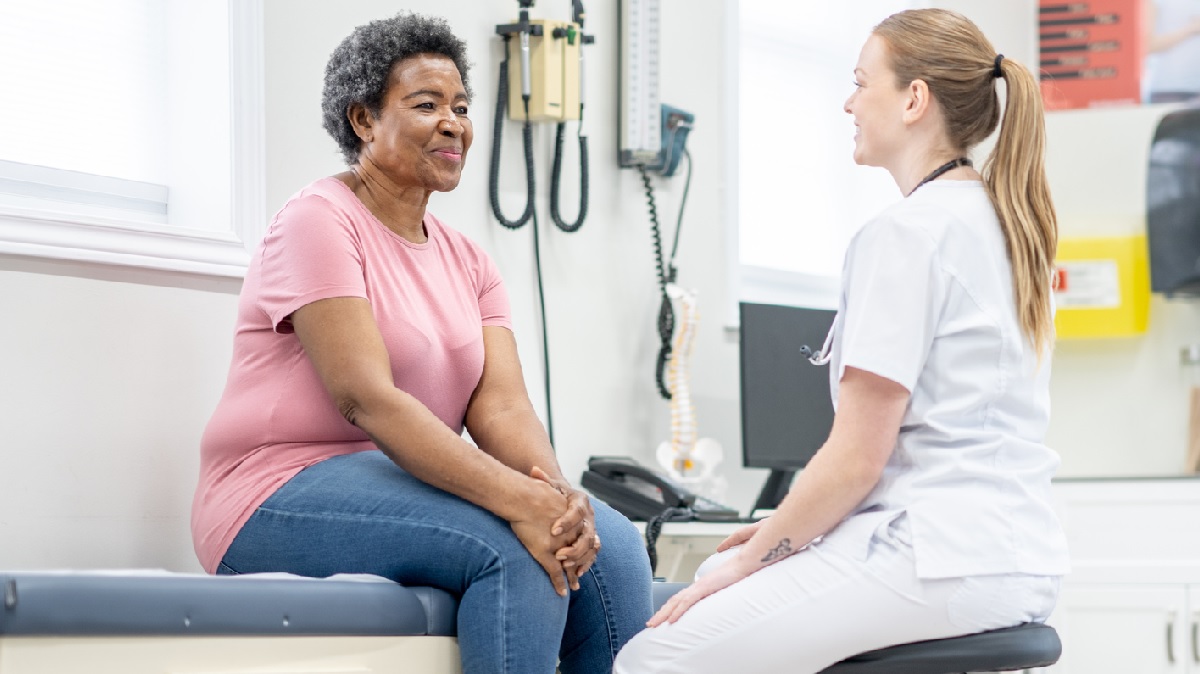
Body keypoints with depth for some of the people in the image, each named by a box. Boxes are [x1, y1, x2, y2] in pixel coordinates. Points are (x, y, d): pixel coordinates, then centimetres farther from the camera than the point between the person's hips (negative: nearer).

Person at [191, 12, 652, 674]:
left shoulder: (469, 263, 16)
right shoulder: (320, 220, -7)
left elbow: (503, 407, 1)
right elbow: (365, 397, -20)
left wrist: (552, 488, -23)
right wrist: (515, 497, -29)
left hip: (404, 488, 7)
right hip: (282, 495, -7)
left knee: (611, 544, -15)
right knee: (513, 547, -29)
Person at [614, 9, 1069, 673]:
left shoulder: (907, 231, -13)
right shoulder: (1000, 222, 16)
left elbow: (856, 459, -16)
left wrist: (749, 560, -3)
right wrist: (782, 530, 19)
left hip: (943, 564, -10)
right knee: (710, 577, 25)